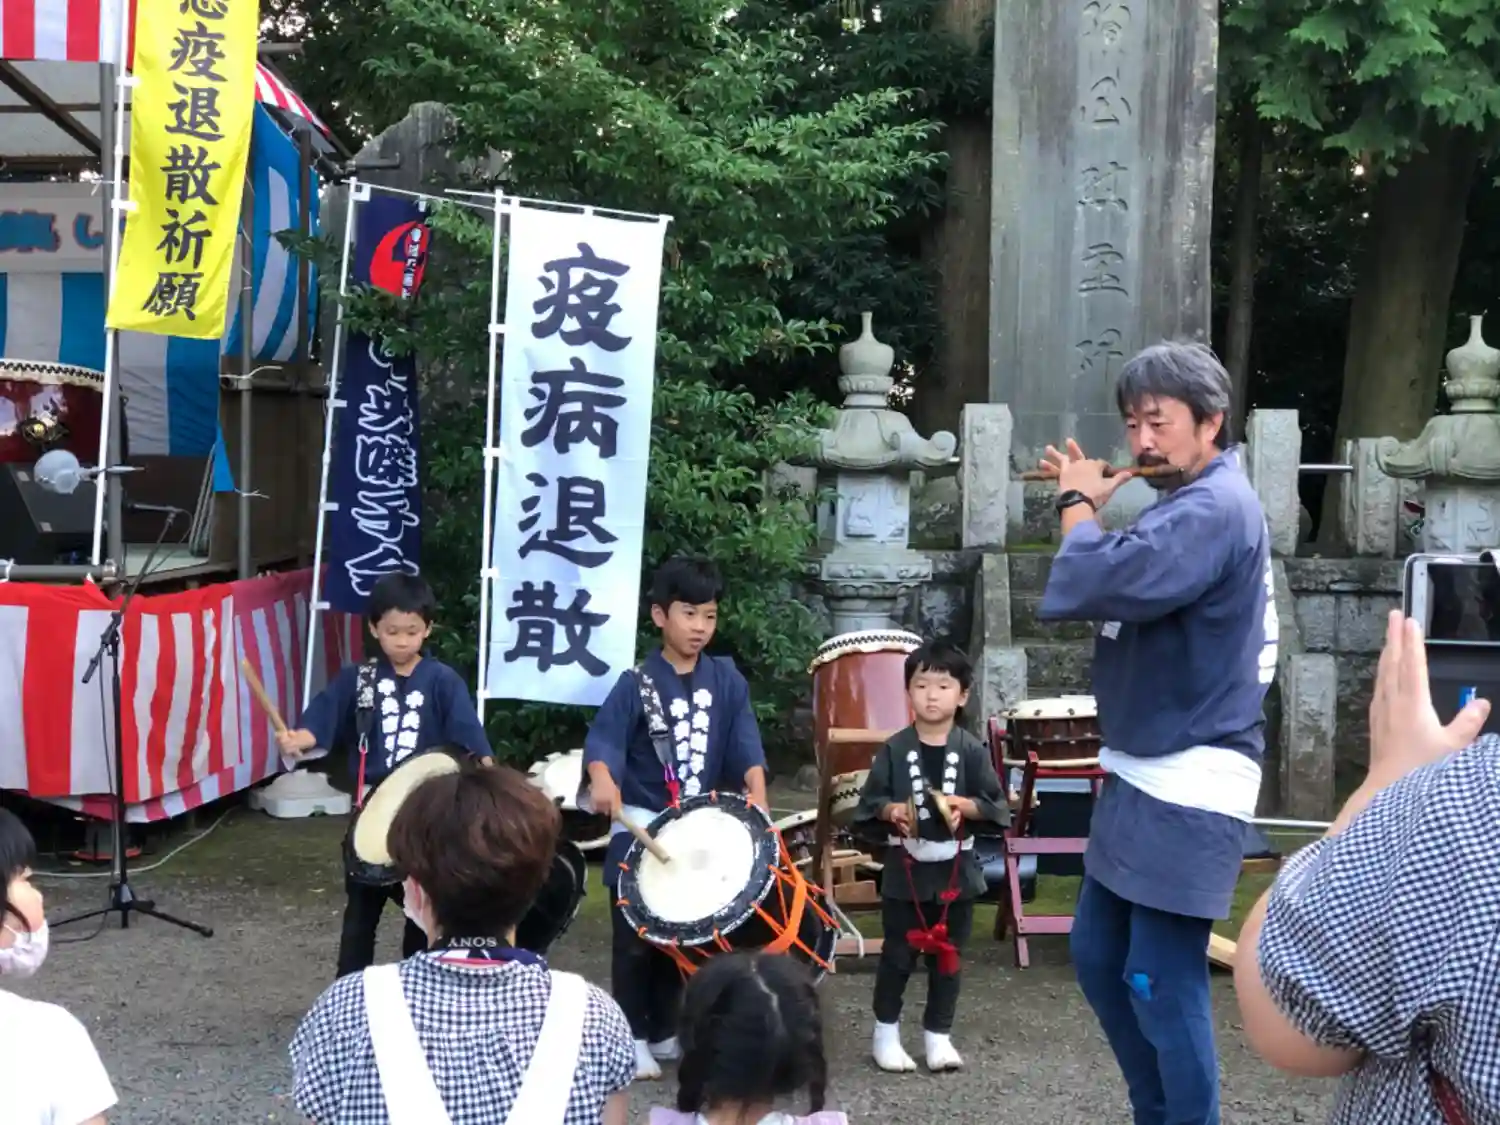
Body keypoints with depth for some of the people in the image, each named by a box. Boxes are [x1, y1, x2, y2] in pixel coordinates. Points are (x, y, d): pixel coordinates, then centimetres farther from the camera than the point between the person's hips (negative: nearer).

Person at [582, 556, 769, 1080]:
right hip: (642, 828, -3)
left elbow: (745, 743, -5)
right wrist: (603, 781, -39)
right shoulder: (637, 683, -9)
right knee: (635, 938, 2)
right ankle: (633, 1038, 14)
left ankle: (664, 1033, 28)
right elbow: (603, 739, -19)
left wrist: (757, 797, -20)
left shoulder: (726, 679, 1)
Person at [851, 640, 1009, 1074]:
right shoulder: (894, 749, -4)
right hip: (905, 869, -1)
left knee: (947, 956, 11)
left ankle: (938, 1034, 24)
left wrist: (966, 805, -19)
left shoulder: (972, 750, -3)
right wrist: (891, 810, -20)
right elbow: (870, 800, 0)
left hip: (956, 871, 1)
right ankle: (886, 1031, 22)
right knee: (897, 954, 7)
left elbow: (995, 804, -1)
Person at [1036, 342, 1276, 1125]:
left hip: (1188, 789, -10)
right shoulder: (1188, 503, 14)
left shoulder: (1216, 507, -19)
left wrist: (1078, 504, -11)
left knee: (1162, 984, -4)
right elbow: (1124, 584, 16)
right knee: (1097, 957, 17)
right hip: (1141, 777, 10)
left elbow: (1094, 586, -29)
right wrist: (1085, 503, 6)